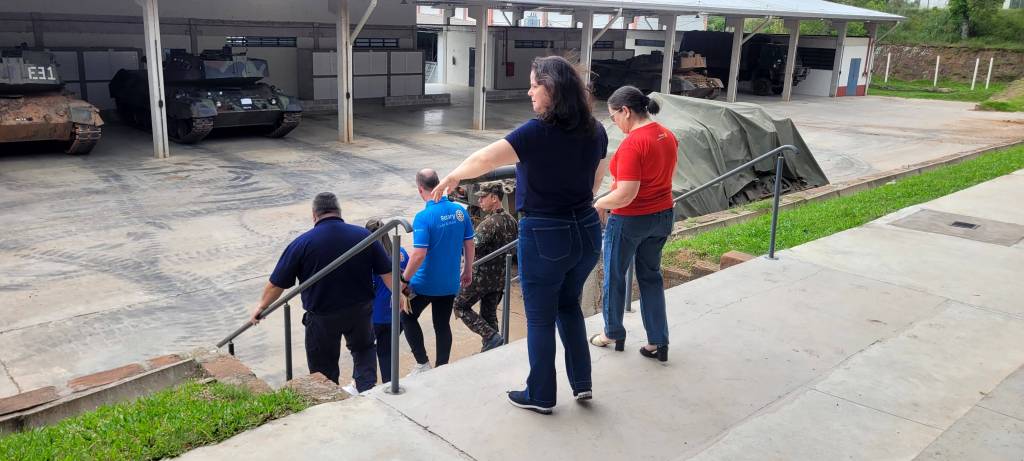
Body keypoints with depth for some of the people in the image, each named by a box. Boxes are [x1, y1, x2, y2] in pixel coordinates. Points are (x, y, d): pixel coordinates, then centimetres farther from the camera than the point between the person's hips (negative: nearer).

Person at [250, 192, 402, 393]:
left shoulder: (303, 243, -13)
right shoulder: (364, 235, -7)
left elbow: (277, 283, -6)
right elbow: (387, 273, -3)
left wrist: (262, 306, 11)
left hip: (322, 317, -2)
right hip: (360, 310, 2)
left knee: (323, 367, 15)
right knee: (363, 348, 27)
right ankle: (368, 389, 11)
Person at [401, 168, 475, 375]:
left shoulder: (424, 217, -21)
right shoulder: (460, 211, -4)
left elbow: (419, 254, -25)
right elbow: (469, 245, 4)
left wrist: (405, 280, -13)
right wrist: (468, 271, 18)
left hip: (426, 283, -5)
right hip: (450, 283, 5)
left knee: (408, 317, 17)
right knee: (443, 325, 17)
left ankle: (422, 363, 14)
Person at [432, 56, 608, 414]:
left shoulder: (539, 133, -20)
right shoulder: (595, 131, 0)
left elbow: (483, 160, -24)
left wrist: (452, 177, -7)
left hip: (545, 236, -6)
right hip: (586, 232, 6)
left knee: (540, 318, 10)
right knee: (569, 306, 26)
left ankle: (540, 396, 24)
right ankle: (582, 383, 29)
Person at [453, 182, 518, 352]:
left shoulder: (489, 223, -21)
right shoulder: (512, 221, 5)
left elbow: (473, 249, -29)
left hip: (482, 277, -8)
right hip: (501, 278, 8)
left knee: (460, 307, 6)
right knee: (489, 314, 17)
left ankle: (492, 337, -5)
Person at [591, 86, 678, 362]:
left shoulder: (633, 143, -24)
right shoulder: (667, 136, 2)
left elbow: (625, 196, -27)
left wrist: (597, 205, -11)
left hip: (630, 220, -8)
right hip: (662, 215, 8)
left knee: (614, 276, 13)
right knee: (651, 276, 18)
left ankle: (613, 334, 30)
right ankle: (658, 342, 20)